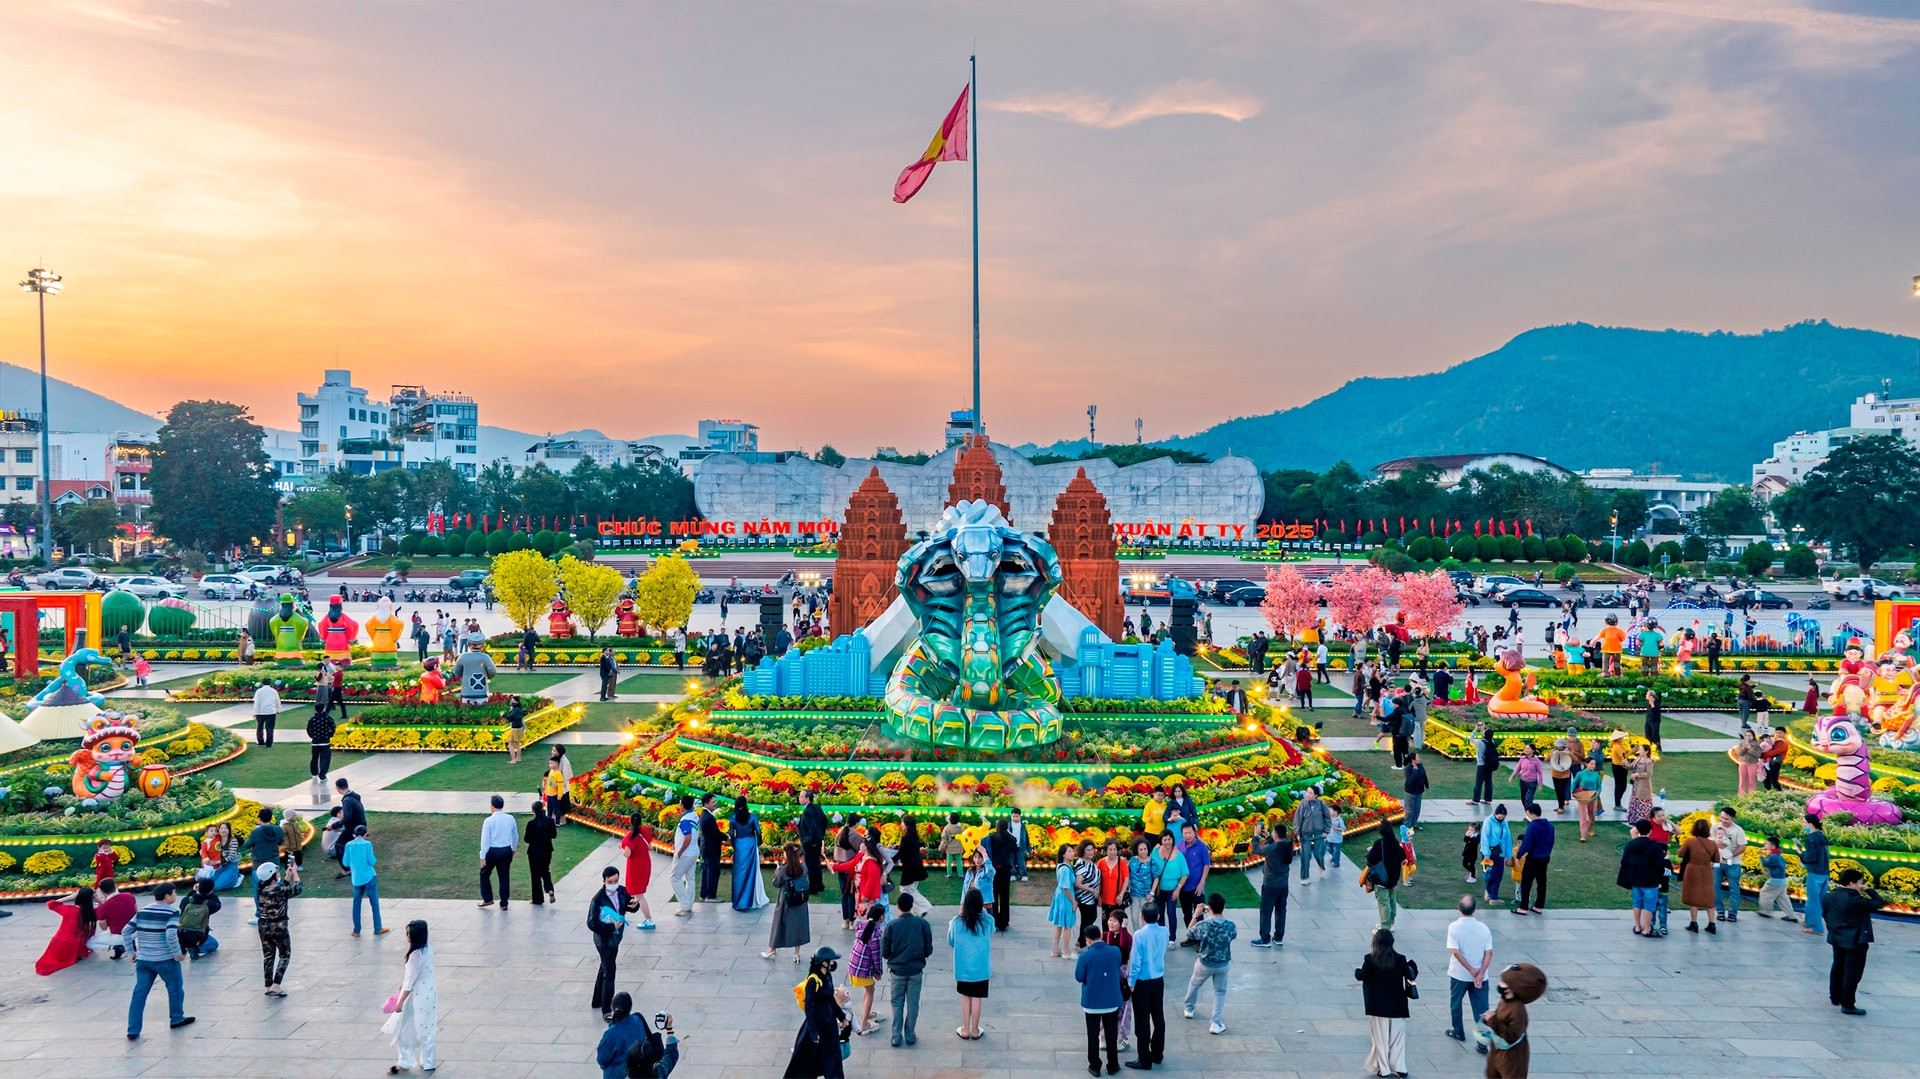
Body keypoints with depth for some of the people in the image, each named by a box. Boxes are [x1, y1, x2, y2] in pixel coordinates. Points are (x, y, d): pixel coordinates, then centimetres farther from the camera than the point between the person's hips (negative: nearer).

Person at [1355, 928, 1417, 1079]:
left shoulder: (1370, 959, -12)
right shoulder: (1400, 959, -8)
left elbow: (1361, 976, -9)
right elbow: (1411, 976, -2)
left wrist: (1357, 970, 12)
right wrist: (1411, 964, 17)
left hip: (1377, 1006, -1)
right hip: (1396, 1005, 1)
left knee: (1381, 1038, 8)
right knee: (1397, 1037, 12)